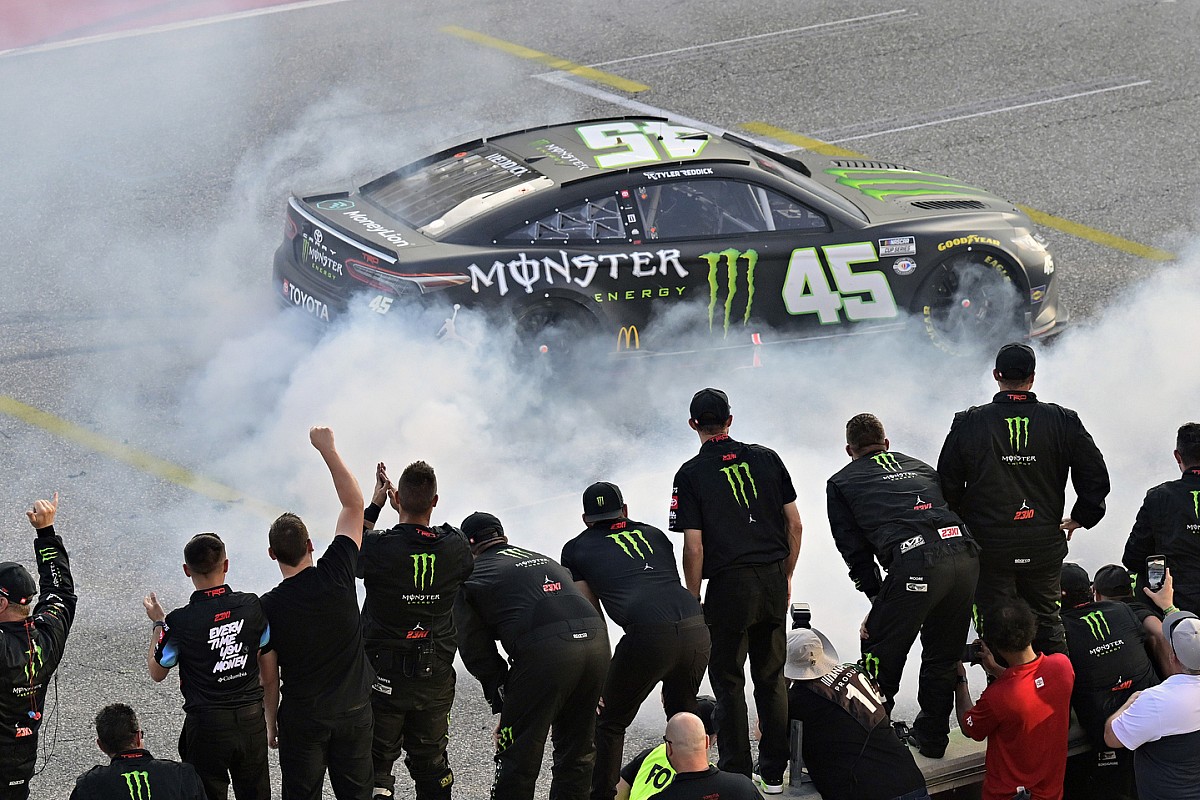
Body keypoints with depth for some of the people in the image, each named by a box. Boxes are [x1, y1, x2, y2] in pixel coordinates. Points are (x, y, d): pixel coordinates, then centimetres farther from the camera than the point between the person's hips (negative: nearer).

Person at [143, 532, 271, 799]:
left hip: (207, 725, -3)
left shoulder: (179, 622, -16)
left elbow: (157, 672, 0)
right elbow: (268, 662, 4)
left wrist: (158, 623, 11)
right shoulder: (253, 606, -7)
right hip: (251, 718, 3)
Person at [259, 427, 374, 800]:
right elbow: (354, 504, -5)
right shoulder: (336, 575, -14)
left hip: (302, 718, -1)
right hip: (354, 712, 2)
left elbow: (269, 676, -5)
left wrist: (271, 722, 10)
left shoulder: (269, 608, -14)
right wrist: (327, 449, -2)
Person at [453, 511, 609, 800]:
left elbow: (476, 652, 12)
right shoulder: (543, 560, 33)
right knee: (578, 752, 20)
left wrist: (503, 703, 19)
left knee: (518, 757, 6)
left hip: (543, 654, -6)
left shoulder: (470, 578, 17)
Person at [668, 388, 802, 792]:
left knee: (729, 684, 7)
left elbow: (694, 549, -9)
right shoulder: (765, 458, 6)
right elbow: (794, 524, 7)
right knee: (771, 679, 14)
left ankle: (737, 773, 8)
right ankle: (773, 772, 17)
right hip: (773, 580, 4)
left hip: (730, 585, -4)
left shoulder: (691, 474, -5)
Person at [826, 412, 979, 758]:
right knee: (943, 654, 22)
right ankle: (932, 737, 32)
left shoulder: (841, 482, 22)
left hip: (914, 563, -5)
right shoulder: (919, 467, 34)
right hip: (965, 554, 5)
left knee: (880, 655, 11)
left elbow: (854, 548, 15)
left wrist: (878, 600, 19)